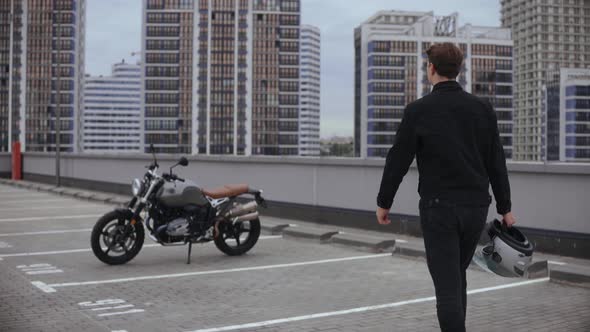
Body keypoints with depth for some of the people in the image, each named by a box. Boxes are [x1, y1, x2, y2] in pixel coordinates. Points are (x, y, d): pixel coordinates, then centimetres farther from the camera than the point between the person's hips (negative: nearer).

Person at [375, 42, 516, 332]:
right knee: (457, 276, 22)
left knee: (447, 285, -2)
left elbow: (398, 160, -5)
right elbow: (496, 162, 5)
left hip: (438, 208, -4)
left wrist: (383, 202, 7)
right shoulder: (482, 108, 3)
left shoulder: (418, 110, -7)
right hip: (476, 207, 4)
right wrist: (505, 207, 12)